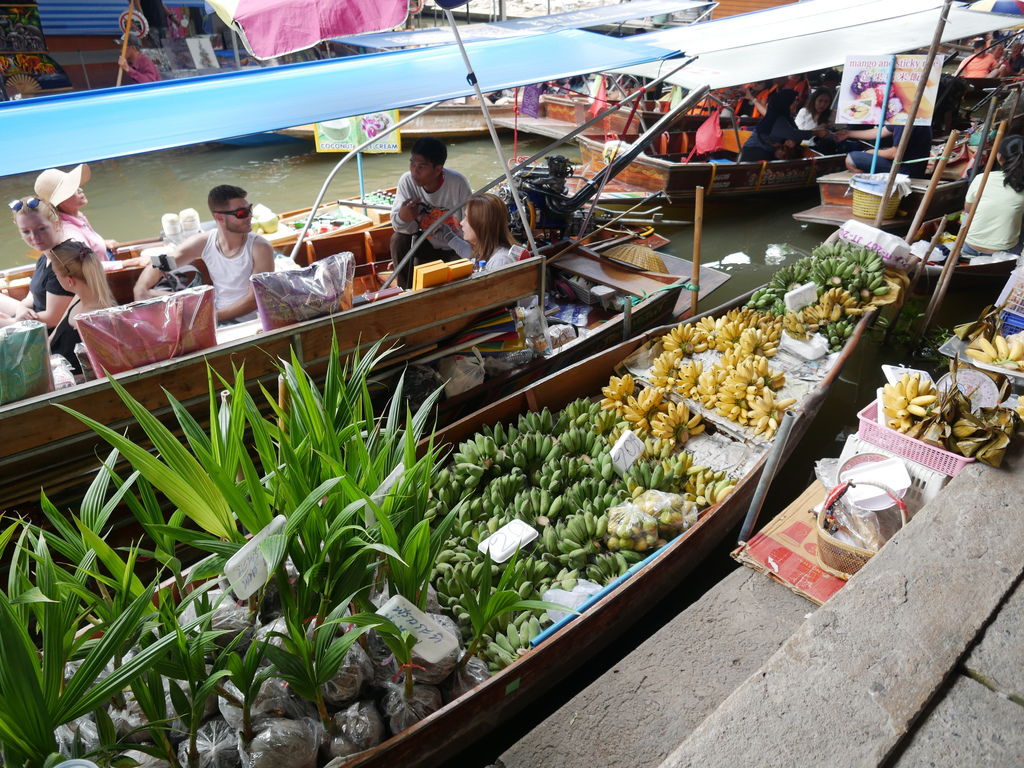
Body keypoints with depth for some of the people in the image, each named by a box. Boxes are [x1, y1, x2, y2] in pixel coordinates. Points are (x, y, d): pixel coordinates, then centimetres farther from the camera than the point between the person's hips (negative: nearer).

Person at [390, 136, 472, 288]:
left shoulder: (458, 183, -25)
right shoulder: (407, 180, -18)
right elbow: (396, 224, -14)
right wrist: (402, 217, -38)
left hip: (457, 247, -3)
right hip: (427, 244, 3)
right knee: (398, 240, -23)